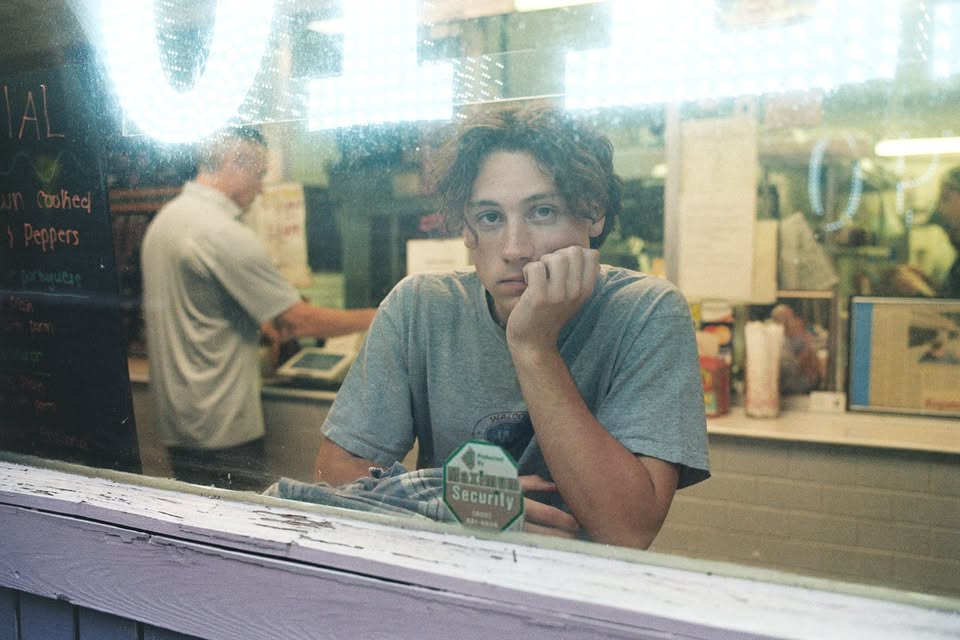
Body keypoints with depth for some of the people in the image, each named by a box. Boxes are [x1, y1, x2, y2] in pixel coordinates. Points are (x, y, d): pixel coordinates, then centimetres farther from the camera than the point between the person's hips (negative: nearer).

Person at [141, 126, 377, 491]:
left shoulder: (164, 219, 9)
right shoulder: (226, 234, -21)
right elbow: (300, 321, -19)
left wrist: (258, 322, 15)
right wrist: (373, 318, -7)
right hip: (222, 427, -9)